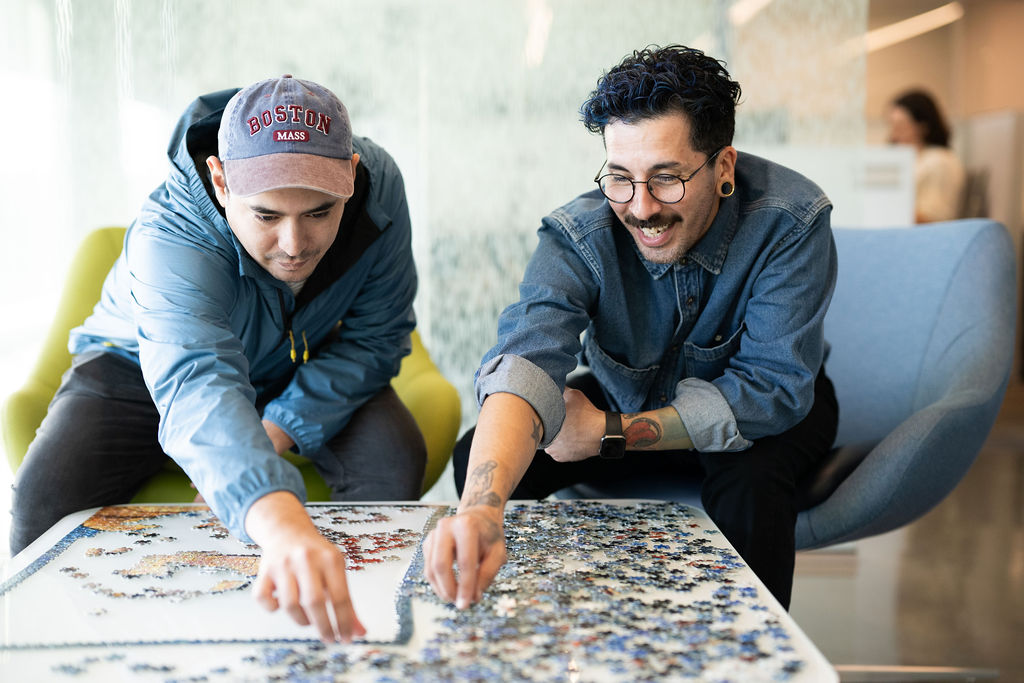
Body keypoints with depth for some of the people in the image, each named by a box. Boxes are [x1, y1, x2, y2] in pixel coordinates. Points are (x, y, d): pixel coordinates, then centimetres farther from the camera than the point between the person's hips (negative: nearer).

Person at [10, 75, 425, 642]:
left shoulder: (378, 184, -27)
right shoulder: (170, 234, -40)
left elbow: (374, 336, -16)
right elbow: (198, 387, -58)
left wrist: (275, 433, -29)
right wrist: (282, 524, -77)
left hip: (303, 371, 3)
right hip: (142, 365, -2)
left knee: (394, 465, -24)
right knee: (47, 493, -26)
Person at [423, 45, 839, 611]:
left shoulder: (791, 221, -30)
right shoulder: (577, 237, -28)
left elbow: (772, 388, -29)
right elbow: (527, 357, -45)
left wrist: (608, 434, -31)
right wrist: (481, 508, -64)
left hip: (757, 416, -1)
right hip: (625, 400, 2)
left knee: (751, 476, -35)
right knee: (478, 459, -15)